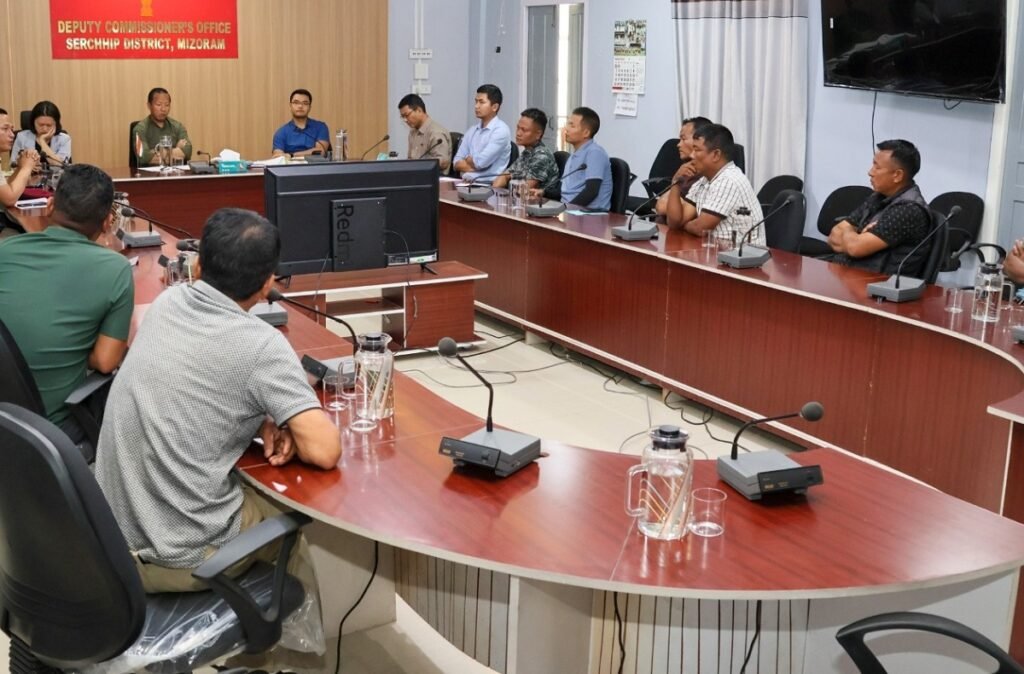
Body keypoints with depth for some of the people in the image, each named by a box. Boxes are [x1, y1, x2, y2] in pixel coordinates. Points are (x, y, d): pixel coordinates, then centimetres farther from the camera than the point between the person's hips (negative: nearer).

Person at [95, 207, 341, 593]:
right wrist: (278, 429, 2)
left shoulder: (168, 301, 2)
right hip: (180, 557, -6)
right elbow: (324, 451, -19)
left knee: (251, 487, 29)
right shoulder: (261, 345, -18)